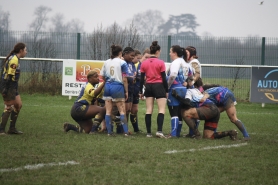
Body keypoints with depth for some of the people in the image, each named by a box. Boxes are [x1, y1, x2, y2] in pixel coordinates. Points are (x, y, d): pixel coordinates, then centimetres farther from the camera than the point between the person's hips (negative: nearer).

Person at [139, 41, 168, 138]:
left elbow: (142, 78, 5)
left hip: (148, 86, 4)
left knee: (149, 110, 7)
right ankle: (159, 131, -19)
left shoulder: (144, 63, 3)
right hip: (159, 86, -4)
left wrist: (140, 91, 12)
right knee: (161, 110, -4)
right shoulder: (160, 63, -7)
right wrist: (167, 91, 1)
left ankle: (148, 132, 5)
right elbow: (164, 78, -6)